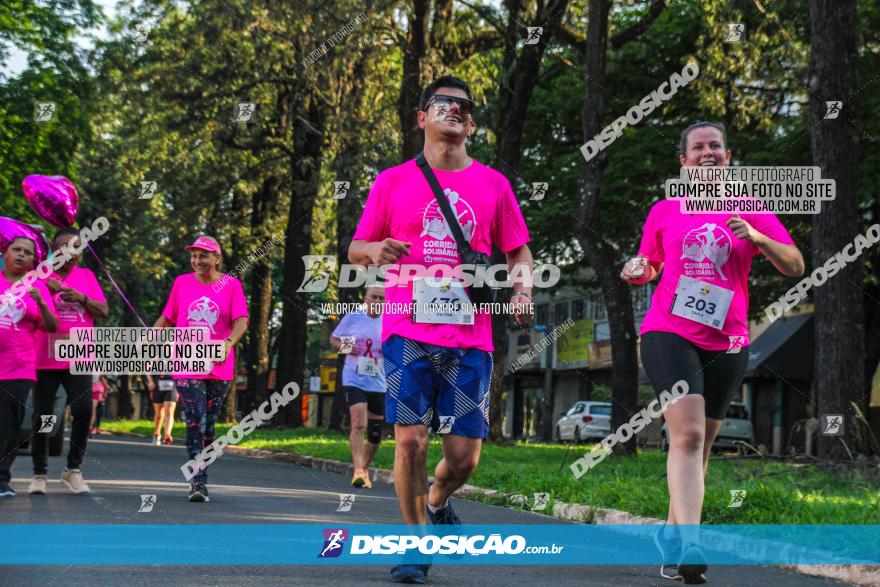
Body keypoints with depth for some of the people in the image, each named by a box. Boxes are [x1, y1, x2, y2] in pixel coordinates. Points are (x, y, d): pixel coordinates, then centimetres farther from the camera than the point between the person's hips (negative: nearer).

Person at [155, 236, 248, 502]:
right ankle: (199, 481, -12)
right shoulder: (181, 283, 6)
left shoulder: (231, 285, 1)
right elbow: (166, 318, 15)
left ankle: (198, 477, 23)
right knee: (195, 423, -12)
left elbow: (241, 320, -9)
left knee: (208, 426, 8)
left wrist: (228, 342, -27)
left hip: (219, 368, 0)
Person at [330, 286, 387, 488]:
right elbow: (334, 339, 11)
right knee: (358, 425, -19)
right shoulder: (352, 318, 1)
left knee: (375, 433, 9)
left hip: (380, 385, 3)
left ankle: (365, 470, 28)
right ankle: (358, 471, -19)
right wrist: (344, 347, -11)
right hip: (355, 380, -3)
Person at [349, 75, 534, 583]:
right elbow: (355, 249, 13)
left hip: (470, 337, 1)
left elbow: (519, 253, 16)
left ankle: (437, 501, 34)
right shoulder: (392, 182, 9)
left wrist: (522, 286, -5)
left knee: (464, 456, -1)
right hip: (409, 331, -1)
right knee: (411, 440, -9)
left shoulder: (493, 184, 11)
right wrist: (375, 249, -10)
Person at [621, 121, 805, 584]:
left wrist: (757, 239, -16)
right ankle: (691, 544, -29)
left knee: (700, 446, 10)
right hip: (669, 333, -2)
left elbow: (795, 266, 2)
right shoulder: (663, 211, 10)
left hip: (725, 343, 2)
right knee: (687, 433, -21)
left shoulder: (749, 210, 8)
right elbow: (651, 265, 23)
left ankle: (672, 532, 27)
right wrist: (637, 270, -1)